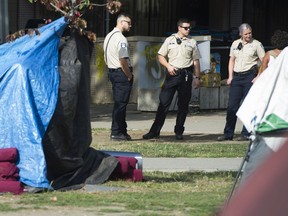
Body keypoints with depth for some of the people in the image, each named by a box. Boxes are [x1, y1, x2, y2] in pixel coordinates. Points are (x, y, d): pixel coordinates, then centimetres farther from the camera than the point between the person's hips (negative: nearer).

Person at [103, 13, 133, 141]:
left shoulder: (109, 36, 13)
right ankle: (116, 133, -4)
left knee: (119, 103, 14)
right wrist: (129, 76, -12)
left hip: (112, 71, 10)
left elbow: (106, 57, 18)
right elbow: (123, 60, -22)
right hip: (122, 73, -10)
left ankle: (122, 131, 18)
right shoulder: (121, 39, -17)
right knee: (121, 103, -5)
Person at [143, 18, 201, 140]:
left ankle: (179, 132, 13)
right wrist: (168, 66, -7)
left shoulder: (192, 42, 9)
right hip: (172, 73, -1)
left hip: (186, 74, 1)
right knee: (164, 102, -4)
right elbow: (160, 56, 9)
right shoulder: (170, 40, 8)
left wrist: (197, 77, 4)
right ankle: (154, 131, -3)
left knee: (183, 105, 4)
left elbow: (196, 61, 10)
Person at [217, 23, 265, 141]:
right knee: (232, 106, 2)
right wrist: (230, 76, 8)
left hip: (250, 76, -4)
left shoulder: (256, 44, 0)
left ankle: (246, 134, 1)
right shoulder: (235, 44, 12)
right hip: (236, 76, 4)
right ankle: (228, 134, 7)